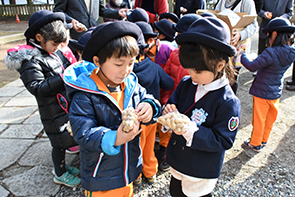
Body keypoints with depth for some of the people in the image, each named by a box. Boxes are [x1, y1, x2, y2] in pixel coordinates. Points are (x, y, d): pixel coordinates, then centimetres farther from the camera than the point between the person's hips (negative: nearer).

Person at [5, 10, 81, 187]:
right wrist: (63, 78, -29)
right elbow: (37, 88, -25)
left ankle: (62, 165, 44)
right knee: (60, 142, 8)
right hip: (54, 112, -8)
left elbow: (67, 66, 19)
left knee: (66, 138, 21)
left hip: (67, 104, 8)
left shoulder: (55, 52, 5)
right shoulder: (30, 60, -19)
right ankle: (60, 174, 32)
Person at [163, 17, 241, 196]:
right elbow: (172, 102, 4)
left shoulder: (228, 102, -24)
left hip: (201, 172, -5)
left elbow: (223, 140, -22)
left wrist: (191, 130, -34)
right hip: (178, 161, 6)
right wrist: (169, 112, -21)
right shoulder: (186, 84, -8)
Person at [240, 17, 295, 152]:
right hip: (276, 92, 7)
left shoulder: (271, 52, -28)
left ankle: (255, 144, 25)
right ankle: (264, 140, 39)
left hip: (262, 92, -7)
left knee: (259, 118, 9)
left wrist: (242, 56, -8)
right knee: (270, 117, 21)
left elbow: (252, 66, -23)